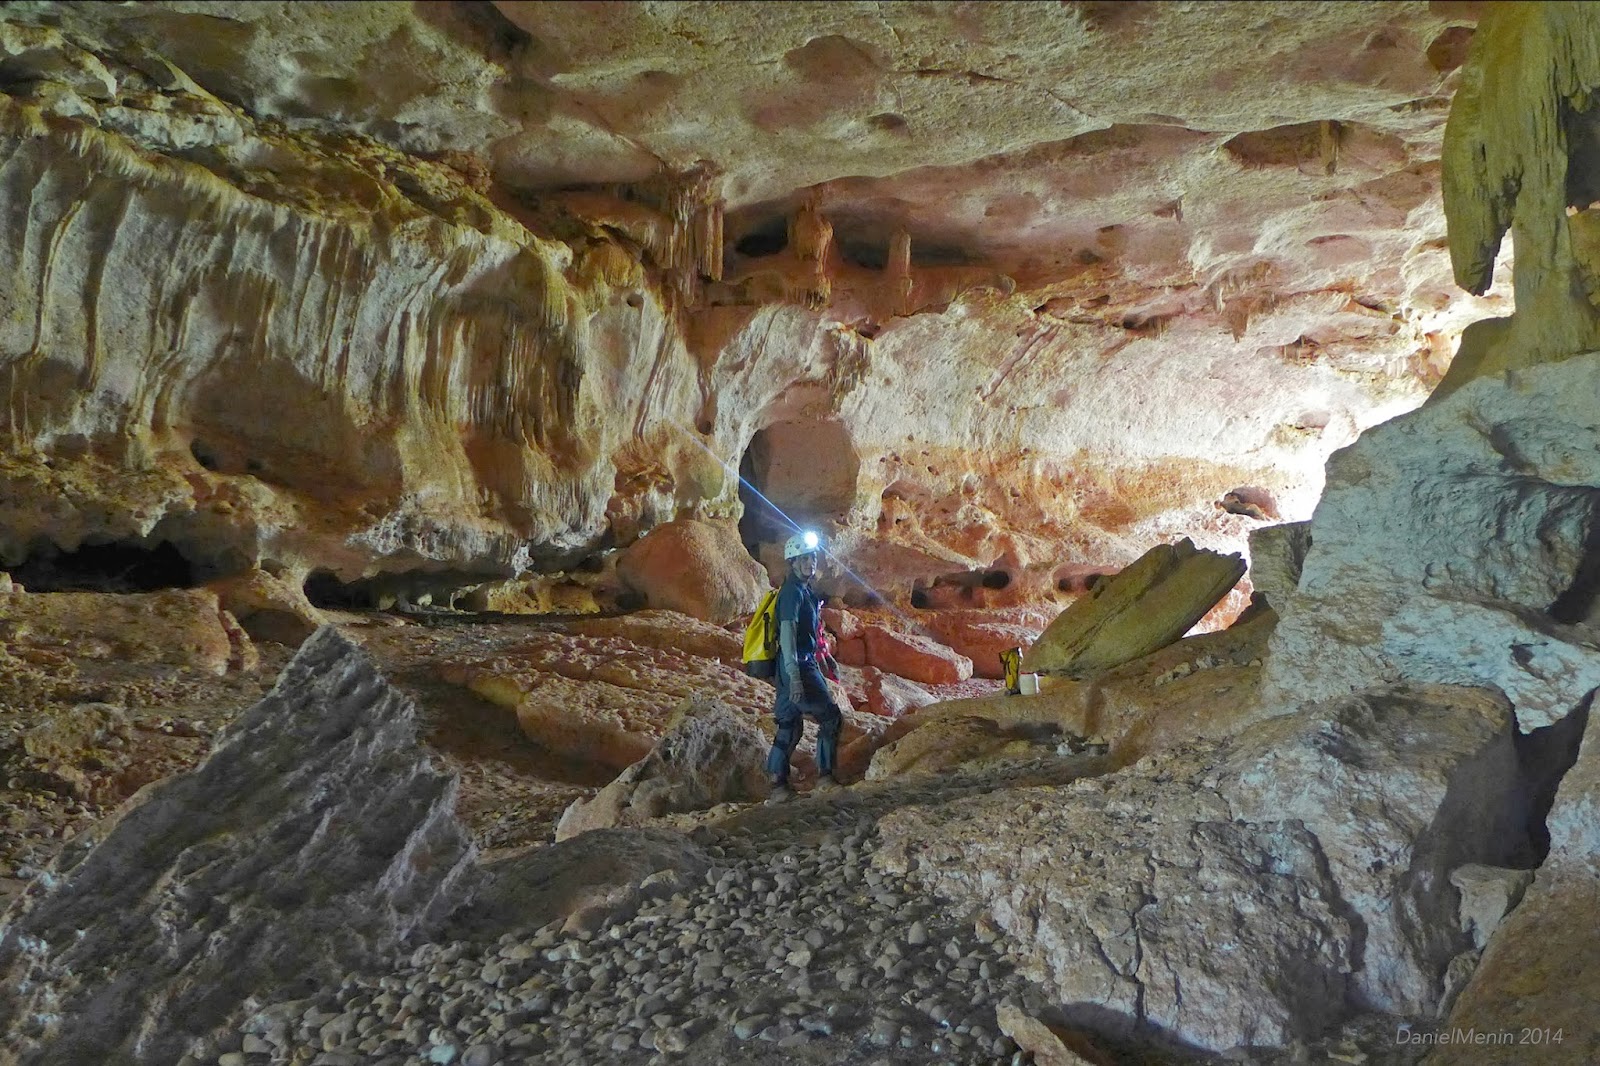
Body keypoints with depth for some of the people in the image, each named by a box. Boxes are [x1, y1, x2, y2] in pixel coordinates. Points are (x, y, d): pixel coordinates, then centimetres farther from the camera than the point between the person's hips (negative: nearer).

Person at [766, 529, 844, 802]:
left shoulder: (804, 590, 16)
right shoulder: (793, 591, -15)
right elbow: (787, 634, -23)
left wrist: (823, 658, 28)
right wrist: (795, 677, -29)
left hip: (798, 667, 10)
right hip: (798, 668, -10)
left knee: (789, 725, 10)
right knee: (831, 718, -2)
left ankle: (779, 786, 13)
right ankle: (825, 777, 4)